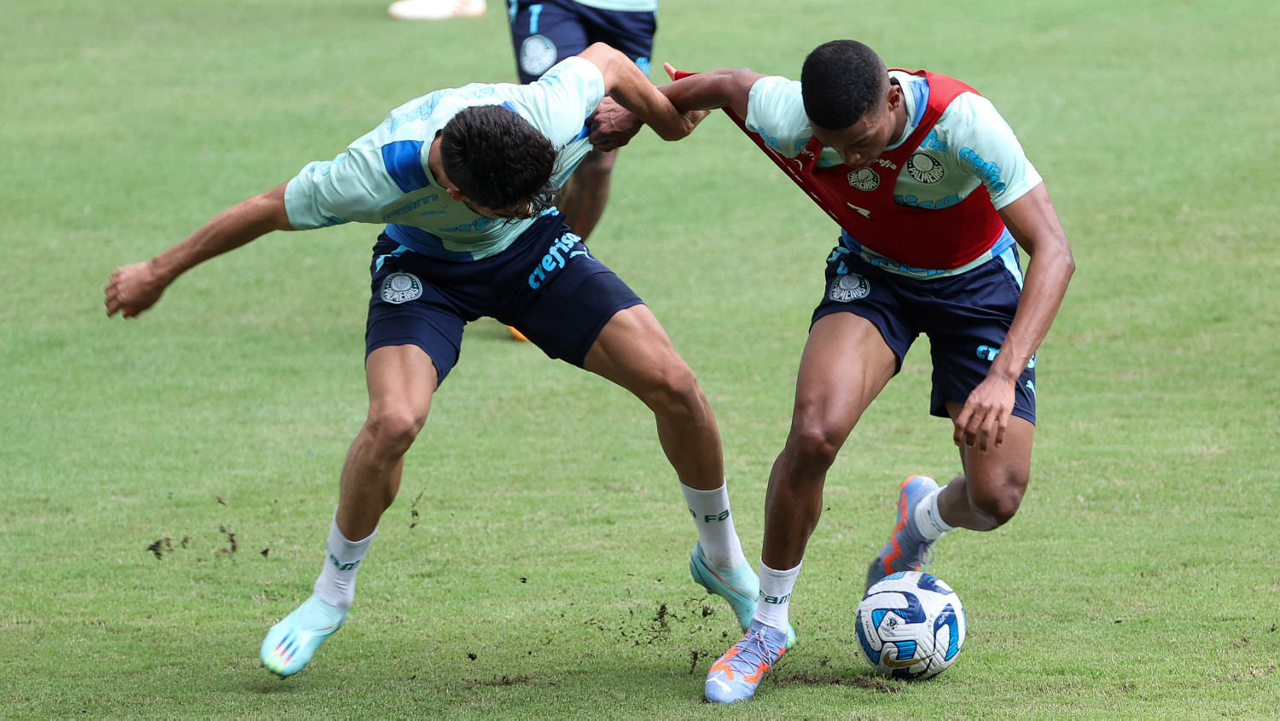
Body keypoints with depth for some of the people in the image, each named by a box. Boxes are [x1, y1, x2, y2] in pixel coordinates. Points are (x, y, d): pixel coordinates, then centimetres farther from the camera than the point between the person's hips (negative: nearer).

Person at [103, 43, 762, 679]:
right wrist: (159, 273, -10)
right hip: (423, 265, -2)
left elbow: (603, 59, -12)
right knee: (393, 420, -29)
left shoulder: (554, 115, -37)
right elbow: (267, 210, -22)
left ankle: (722, 560, 16)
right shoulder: (374, 174, -40)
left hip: (533, 251, 2)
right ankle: (330, 596, -1)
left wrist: (664, 114, 9)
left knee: (674, 386, -11)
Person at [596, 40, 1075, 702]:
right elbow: (729, 83, -4)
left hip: (977, 280, -1)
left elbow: (1053, 252, -39)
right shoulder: (786, 118, -29)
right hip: (870, 271, 1)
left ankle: (922, 520, 28)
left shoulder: (962, 121, -38)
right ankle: (769, 622, -4)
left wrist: (1005, 377, -50)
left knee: (996, 498, -13)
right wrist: (641, 108, 13)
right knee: (815, 432, -27)